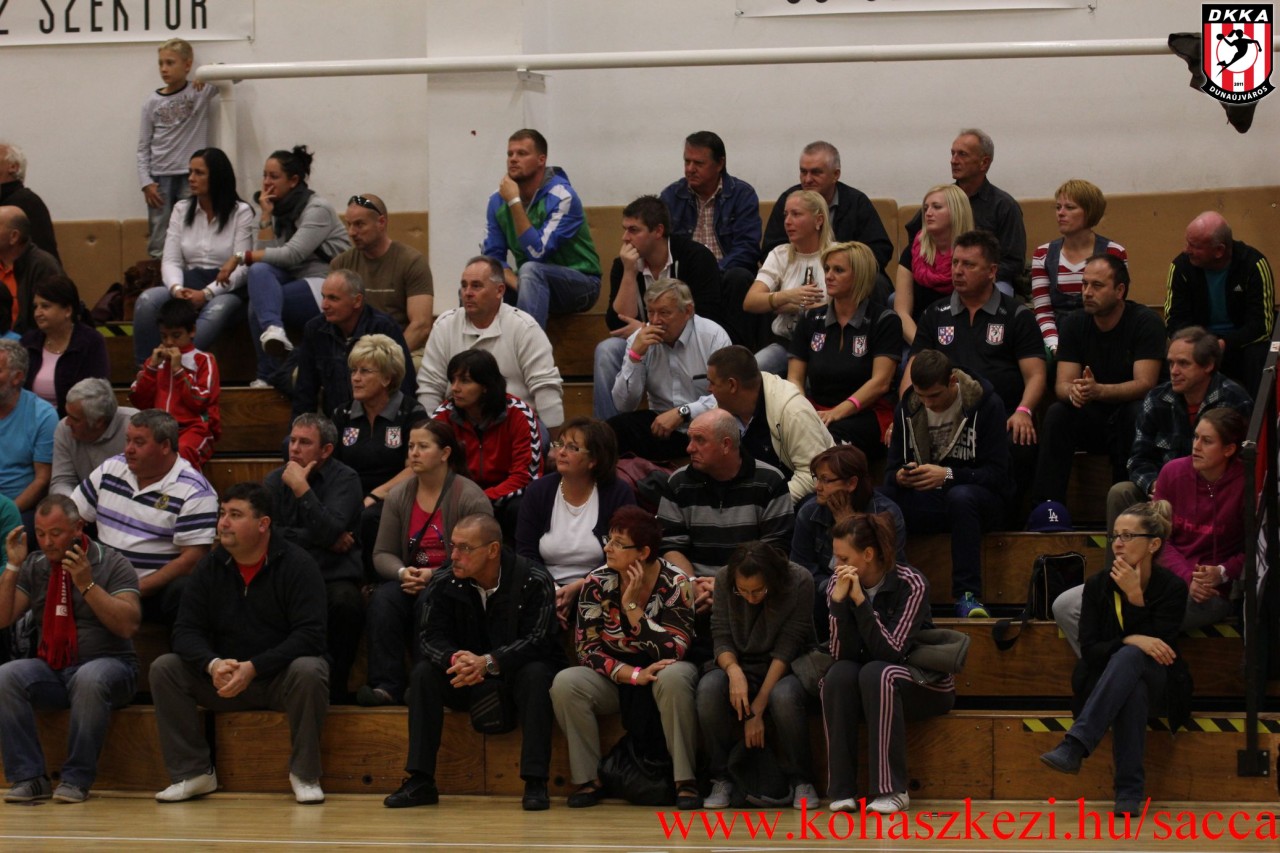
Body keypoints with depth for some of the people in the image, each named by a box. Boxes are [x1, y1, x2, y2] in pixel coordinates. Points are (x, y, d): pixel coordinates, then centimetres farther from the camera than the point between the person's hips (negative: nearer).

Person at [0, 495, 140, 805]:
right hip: (50, 670, 4)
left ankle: (77, 779, -26)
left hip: (106, 665, -4)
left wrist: (87, 585, -19)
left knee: (89, 680, -39)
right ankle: (29, 778, -24)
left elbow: (128, 625, -13)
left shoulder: (112, 564, -1)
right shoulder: (34, 566, 11)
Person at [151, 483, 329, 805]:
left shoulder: (296, 564, -10)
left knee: (308, 672, -36)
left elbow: (310, 634, -20)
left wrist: (253, 668, -28)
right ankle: (193, 772, -11)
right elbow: (186, 631, -2)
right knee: (164, 668, -16)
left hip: (280, 678, -4)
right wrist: (213, 665, -25)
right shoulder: (211, 567, 2)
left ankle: (304, 774, -19)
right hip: (224, 679, 4)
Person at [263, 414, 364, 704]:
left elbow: (328, 531, -14)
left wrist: (301, 488, -13)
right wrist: (320, 540, -7)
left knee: (345, 602, -35)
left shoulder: (345, 480, 3)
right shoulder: (274, 481, 14)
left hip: (332, 575, -2)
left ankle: (335, 688, -18)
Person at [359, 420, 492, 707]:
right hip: (411, 583, 4)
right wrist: (403, 573, -15)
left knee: (428, 603, -36)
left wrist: (435, 575, -21)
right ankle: (386, 685, -32)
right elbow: (382, 554, 8)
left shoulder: (470, 497, -7)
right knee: (383, 598, -28)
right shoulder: (398, 496, 10)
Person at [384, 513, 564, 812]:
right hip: (467, 685, 3)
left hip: (517, 673, -3)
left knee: (535, 674, -35)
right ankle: (420, 781, -22)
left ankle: (536, 783, -34)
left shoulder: (534, 582, -17)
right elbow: (432, 636, -12)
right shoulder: (443, 584, -6)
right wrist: (455, 659, -37)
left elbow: (536, 641, -24)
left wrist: (488, 662, -40)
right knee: (423, 673, -21)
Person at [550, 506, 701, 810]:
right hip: (615, 677, 3)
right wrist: (633, 675, -25)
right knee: (565, 683, -25)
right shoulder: (597, 584, -7)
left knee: (672, 678, -37)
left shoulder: (675, 584, -14)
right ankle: (588, 781, -15)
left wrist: (631, 605, -25)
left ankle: (685, 781, -27)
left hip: (662, 673, -2)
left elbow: (672, 652, -23)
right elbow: (587, 648, -11)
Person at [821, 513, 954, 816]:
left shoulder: (911, 584, -18)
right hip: (866, 688, 4)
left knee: (877, 673, -34)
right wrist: (839, 602, -28)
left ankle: (891, 789, -31)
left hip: (926, 686, -4)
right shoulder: (838, 585, -7)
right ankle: (842, 789, -28)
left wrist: (860, 600, -32)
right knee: (839, 674, -29)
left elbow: (891, 652, -27)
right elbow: (842, 656, -16)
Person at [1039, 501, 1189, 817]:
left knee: (1130, 657, -37)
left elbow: (1159, 646, -15)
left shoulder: (1172, 588, -8)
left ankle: (1074, 745, -51)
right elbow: (1089, 648, -8)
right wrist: (1131, 641, -26)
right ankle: (1130, 790, -41)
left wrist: (1135, 597, -23)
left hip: (1157, 687, -2)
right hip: (1107, 683, 2)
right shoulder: (1098, 585, -2)